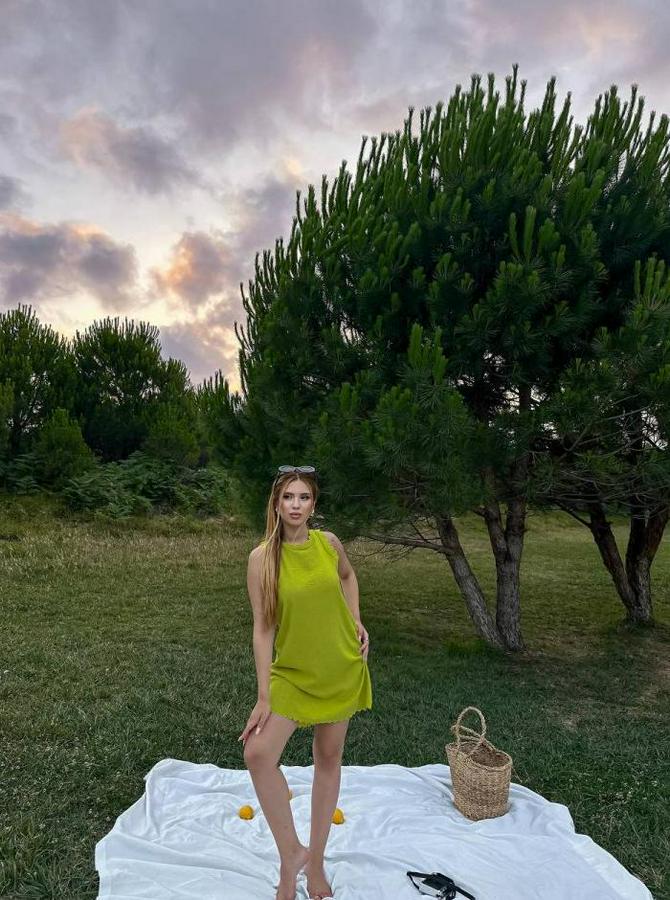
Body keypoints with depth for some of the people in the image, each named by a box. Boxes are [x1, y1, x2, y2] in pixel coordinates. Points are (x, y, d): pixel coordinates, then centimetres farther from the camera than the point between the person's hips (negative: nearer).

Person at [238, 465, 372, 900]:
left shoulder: (328, 542, -9)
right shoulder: (262, 557, -16)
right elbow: (262, 629, -13)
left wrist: (356, 622, 4)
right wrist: (263, 697, -12)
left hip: (342, 667, 2)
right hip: (292, 671, -2)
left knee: (329, 758, 14)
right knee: (258, 754, -16)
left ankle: (316, 861, 35)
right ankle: (291, 852, 10)